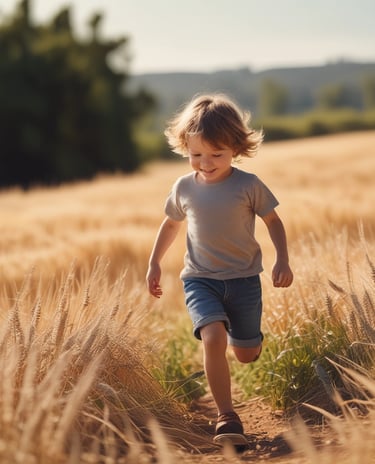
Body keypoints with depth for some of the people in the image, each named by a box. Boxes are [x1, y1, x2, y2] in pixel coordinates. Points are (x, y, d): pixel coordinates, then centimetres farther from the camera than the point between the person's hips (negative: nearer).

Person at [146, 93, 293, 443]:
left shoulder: (248, 185, -9)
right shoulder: (184, 188, -2)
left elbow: (273, 221, 3)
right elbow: (171, 223, 16)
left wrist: (282, 260, -8)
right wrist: (154, 264, 17)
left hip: (243, 279, 0)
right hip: (200, 279, 0)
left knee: (246, 355, 9)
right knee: (213, 337, -25)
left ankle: (249, 338, 49)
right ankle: (226, 415, -14)